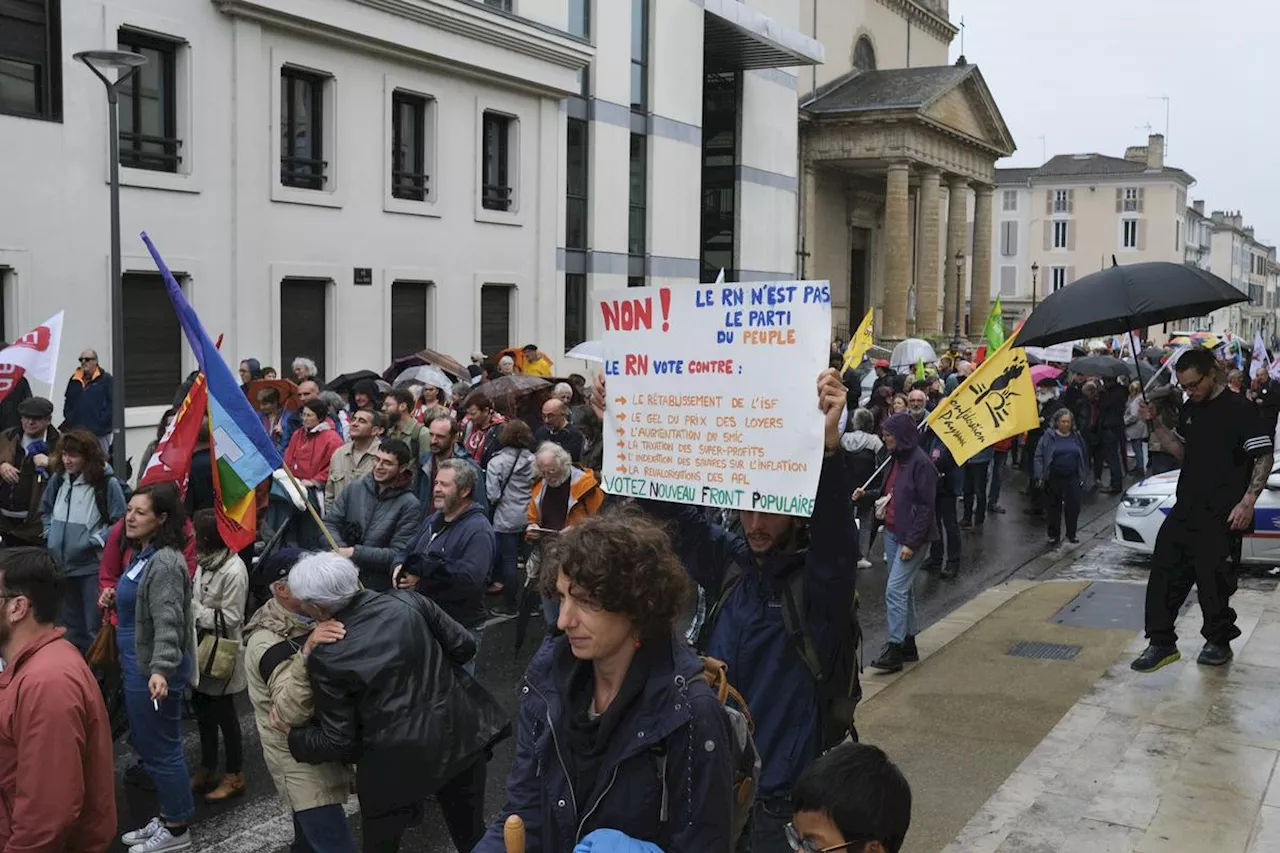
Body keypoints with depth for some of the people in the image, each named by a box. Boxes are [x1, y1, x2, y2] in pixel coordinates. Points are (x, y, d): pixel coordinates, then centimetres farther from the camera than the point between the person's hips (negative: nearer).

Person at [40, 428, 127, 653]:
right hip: (61, 564, 6)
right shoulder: (58, 479, 3)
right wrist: (50, 533, 6)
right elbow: (45, 510, 20)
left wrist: (95, 540, -16)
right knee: (70, 626, 19)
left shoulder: (107, 484, -15)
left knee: (95, 628, 1)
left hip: (93, 567, -6)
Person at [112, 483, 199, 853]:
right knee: (146, 744, 19)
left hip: (152, 671, -11)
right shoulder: (143, 554, 11)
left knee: (160, 748, 2)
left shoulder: (165, 563, -22)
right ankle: (168, 816, 33)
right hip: (138, 666, 11)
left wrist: (161, 669, -41)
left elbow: (168, 622, -32)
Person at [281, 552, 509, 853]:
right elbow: (464, 647, 0)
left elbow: (339, 741, -8)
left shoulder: (325, 659, -14)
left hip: (398, 762, -3)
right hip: (461, 736, 4)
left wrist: (292, 735, 9)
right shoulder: (407, 601, -8)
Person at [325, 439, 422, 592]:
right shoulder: (356, 488, 10)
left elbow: (398, 555, -9)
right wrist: (341, 549, -13)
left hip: (377, 587, -4)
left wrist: (354, 553, -15)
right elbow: (329, 524, 7)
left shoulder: (410, 505, -4)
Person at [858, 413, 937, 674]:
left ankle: (894, 650, -8)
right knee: (904, 590, 15)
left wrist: (912, 543, -20)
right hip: (892, 533, 9)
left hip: (911, 537, -9)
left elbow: (925, 507, -18)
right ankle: (908, 645, 24)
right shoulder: (897, 460, 12)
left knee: (895, 590, -12)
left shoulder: (921, 464, -16)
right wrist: (866, 495, 6)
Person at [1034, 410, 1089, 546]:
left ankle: (1071, 534, 15)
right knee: (1053, 508, 5)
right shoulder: (1048, 436, -2)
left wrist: (1083, 476, 10)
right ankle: (1054, 535, 18)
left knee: (1074, 507, -2)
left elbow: (1084, 457, 15)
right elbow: (1039, 456, -5)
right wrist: (1040, 476, -12)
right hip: (1053, 478, -2)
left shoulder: (1076, 437, 8)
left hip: (1073, 478, 2)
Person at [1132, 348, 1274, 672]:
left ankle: (1219, 642, 23)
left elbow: (1264, 457, -11)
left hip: (1221, 516, -7)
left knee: (1214, 580, 2)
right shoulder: (1190, 409, 12)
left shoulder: (1241, 409, -10)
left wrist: (1248, 502, -18)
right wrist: (1155, 423, 6)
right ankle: (1161, 643, 11)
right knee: (1164, 573, 3)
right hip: (1185, 510, 7)